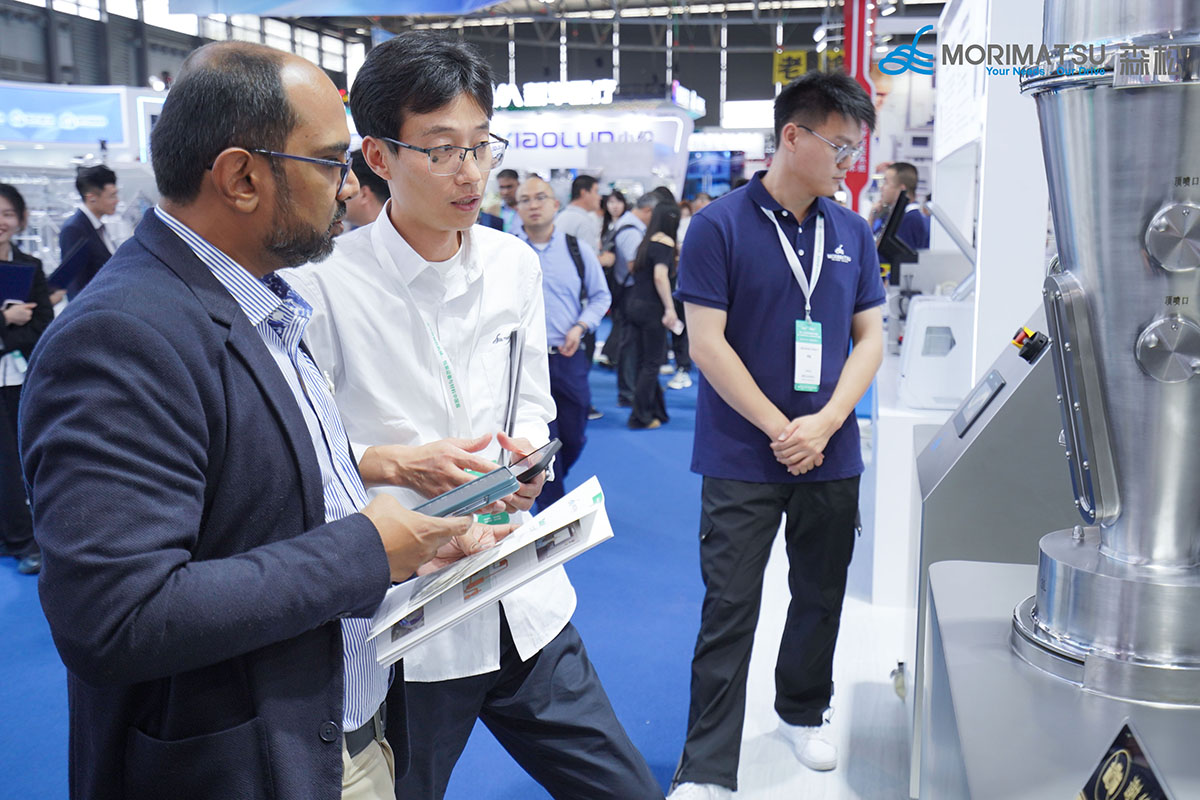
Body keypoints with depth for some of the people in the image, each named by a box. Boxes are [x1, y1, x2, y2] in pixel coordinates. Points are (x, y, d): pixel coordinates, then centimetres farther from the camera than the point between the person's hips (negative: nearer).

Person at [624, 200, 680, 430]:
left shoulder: (646, 240, 11)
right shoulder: (666, 242, -11)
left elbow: (632, 267, 17)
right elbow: (660, 276, -22)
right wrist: (670, 309, -21)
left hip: (634, 304, 8)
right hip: (651, 307, -8)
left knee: (644, 361, 12)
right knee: (651, 364, 1)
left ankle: (656, 411, 24)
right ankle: (640, 417, 4)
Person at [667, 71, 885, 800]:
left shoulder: (854, 233, 6)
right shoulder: (720, 226, -8)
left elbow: (871, 337, 5)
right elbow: (707, 342, -12)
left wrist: (824, 424, -9)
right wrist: (779, 430, -14)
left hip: (832, 458, 5)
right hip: (745, 459, -5)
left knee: (821, 596, 18)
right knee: (730, 611, 0)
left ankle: (803, 713, 41)